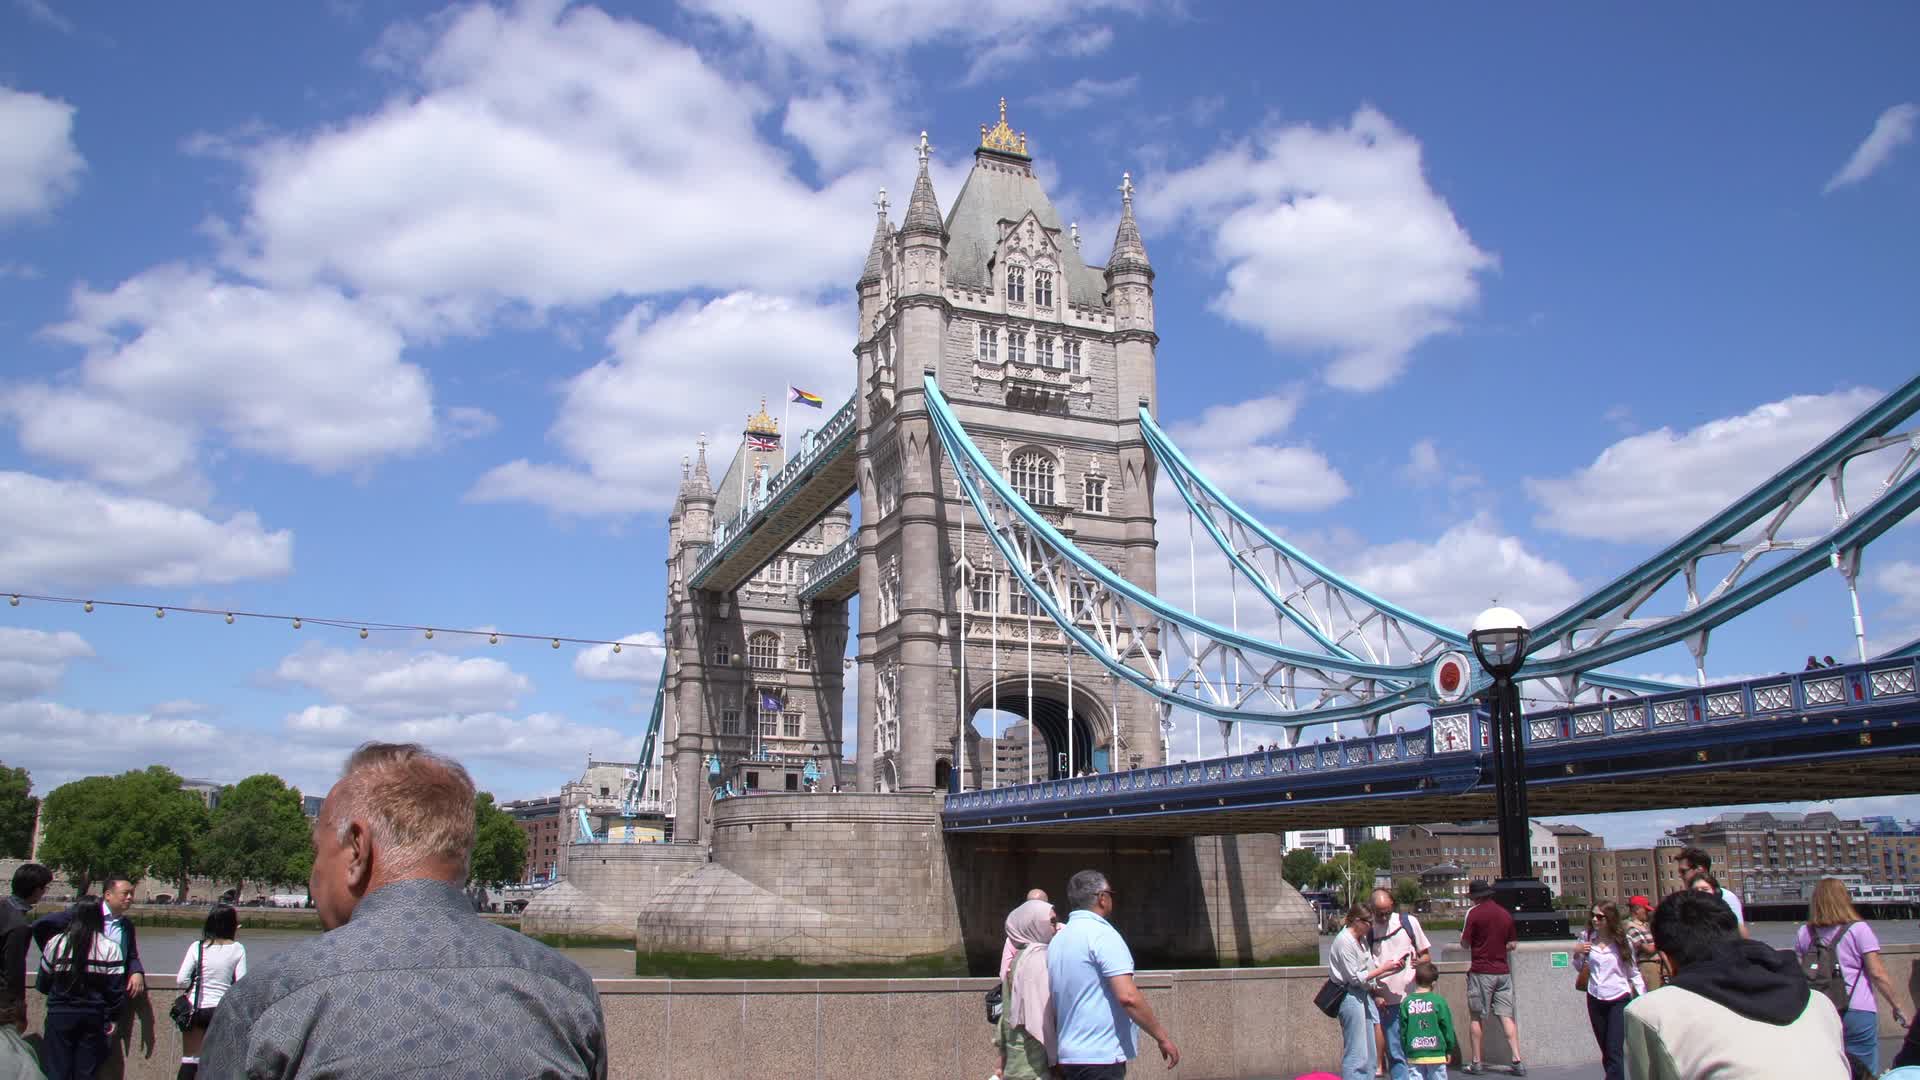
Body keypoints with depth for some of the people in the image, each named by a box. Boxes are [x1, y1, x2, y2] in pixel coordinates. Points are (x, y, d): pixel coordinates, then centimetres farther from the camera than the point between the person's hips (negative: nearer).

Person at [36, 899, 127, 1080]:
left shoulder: (55, 943, -5)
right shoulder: (110, 948, -9)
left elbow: (42, 985, 6)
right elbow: (116, 989, -7)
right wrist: (111, 1019, 5)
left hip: (60, 1016, 0)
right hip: (94, 1017, 0)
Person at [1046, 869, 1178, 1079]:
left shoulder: (1056, 940, 13)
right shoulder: (1102, 934, -12)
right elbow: (1127, 996, -20)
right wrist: (1162, 1037, -11)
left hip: (1069, 1055, 8)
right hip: (1101, 1057, -8)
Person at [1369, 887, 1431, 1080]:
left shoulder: (1408, 922, 2)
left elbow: (1427, 955, 10)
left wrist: (1419, 961, -12)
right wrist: (1375, 995, -5)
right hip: (1387, 1002, 0)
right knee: (1395, 1054, 1)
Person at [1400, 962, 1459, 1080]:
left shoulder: (1406, 1003, -3)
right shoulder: (1439, 1001, -7)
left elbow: (1403, 1030, 2)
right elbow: (1447, 1028, -2)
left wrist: (1405, 1051, 13)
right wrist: (1449, 1050, 10)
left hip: (1414, 1055, 1)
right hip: (1436, 1053, -1)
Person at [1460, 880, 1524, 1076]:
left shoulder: (1475, 913, -9)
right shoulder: (1506, 914, 7)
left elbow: (1465, 943, -7)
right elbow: (1512, 944, 11)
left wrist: (1462, 934, 14)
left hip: (1481, 970, -5)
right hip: (1502, 970, 5)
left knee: (1475, 1017, 4)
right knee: (1507, 1016, 6)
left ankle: (1476, 1062, 5)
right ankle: (1517, 1061, -1)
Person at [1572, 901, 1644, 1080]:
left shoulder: (1622, 942, -4)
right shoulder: (1587, 938, 1)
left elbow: (1634, 973, 3)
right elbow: (1579, 968, 12)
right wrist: (1576, 953, -6)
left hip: (1619, 1000, -3)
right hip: (1595, 1000, 3)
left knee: (1614, 1051, -12)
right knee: (1606, 1052, 11)